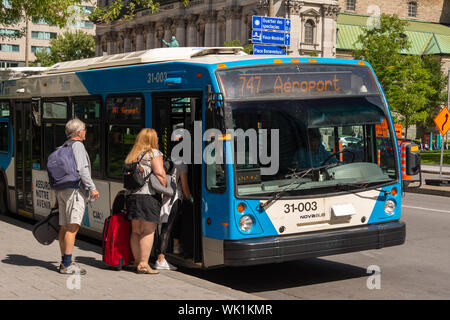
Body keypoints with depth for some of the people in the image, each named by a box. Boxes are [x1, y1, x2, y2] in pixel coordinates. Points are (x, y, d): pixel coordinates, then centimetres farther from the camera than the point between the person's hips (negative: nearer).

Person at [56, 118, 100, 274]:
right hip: (75, 190, -9)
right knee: (73, 227, -13)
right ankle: (67, 264, -17)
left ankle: (64, 262, 15)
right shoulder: (77, 145, -6)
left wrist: (57, 198, 25)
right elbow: (81, 169, -17)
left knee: (64, 227, 10)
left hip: (62, 191, 9)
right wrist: (92, 188, -16)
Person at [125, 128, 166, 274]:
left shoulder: (131, 156, 20)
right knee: (148, 231, -2)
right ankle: (143, 264, -4)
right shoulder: (154, 153, 0)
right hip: (148, 196, -7)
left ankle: (137, 261, 18)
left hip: (131, 196, 7)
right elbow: (160, 173, -11)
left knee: (136, 231, 13)